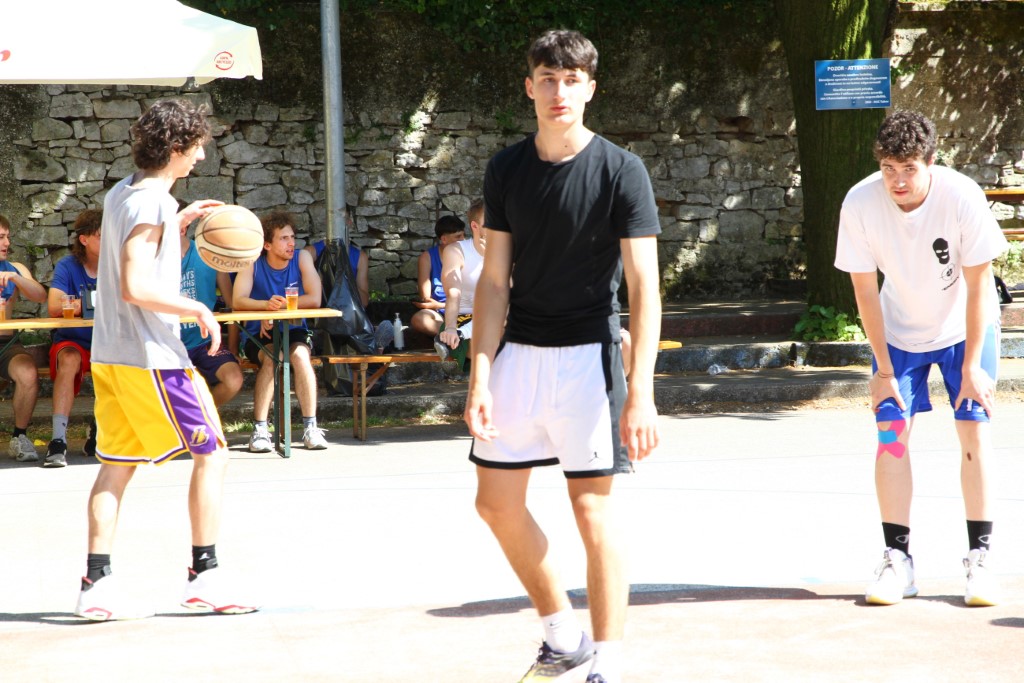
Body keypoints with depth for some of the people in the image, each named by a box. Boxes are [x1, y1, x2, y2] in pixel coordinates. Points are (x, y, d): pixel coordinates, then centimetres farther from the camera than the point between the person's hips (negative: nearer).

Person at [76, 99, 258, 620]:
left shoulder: (120, 195, 12)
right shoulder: (154, 203, -16)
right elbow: (137, 288, -23)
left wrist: (177, 224, 22)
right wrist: (196, 309, -13)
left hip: (110, 355, 9)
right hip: (151, 357, -9)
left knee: (116, 467, 9)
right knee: (211, 454, 0)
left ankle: (97, 585, 6)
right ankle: (204, 576, 0)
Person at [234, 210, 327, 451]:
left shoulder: (302, 258, -3)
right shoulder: (252, 262, -6)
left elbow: (314, 299, -13)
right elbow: (239, 301, -20)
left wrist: (280, 305, -19)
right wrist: (267, 305, -38)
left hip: (294, 331, 1)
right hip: (260, 335, -1)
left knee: (300, 354, -32)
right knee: (270, 357, -33)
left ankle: (311, 427, -28)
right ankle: (260, 429, -30)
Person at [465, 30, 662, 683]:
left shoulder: (621, 170, -9)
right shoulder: (507, 169, 4)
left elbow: (645, 286, -12)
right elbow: (495, 280, 5)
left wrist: (640, 394, -19)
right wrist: (480, 376, -4)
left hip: (587, 354, -5)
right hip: (517, 353, 5)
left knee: (592, 506, -2)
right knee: (497, 502, 7)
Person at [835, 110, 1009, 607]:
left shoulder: (962, 197, -29)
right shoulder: (859, 204, -24)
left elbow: (978, 286, -19)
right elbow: (865, 289, -13)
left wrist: (971, 366, -17)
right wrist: (884, 368, -10)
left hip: (965, 329, -1)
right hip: (899, 333, 1)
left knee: (974, 432, -9)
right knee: (891, 434, -7)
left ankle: (979, 558, -1)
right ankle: (897, 558, 1)